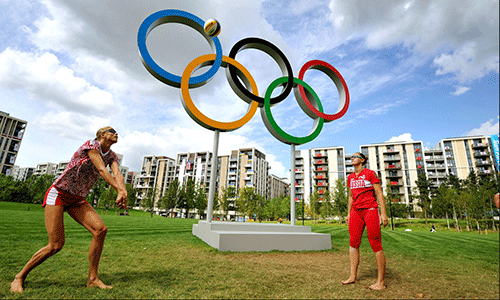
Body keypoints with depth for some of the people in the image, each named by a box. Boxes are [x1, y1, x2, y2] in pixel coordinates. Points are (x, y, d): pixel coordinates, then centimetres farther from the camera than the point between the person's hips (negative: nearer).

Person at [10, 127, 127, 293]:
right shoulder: (92, 145, -15)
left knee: (101, 229, -14)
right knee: (56, 245, -10)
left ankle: (92, 278, -5)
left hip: (77, 200, 6)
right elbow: (102, 170, -27)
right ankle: (20, 277, 17)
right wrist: (119, 190, -35)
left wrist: (123, 192, -34)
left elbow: (117, 174, -14)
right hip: (58, 194, -6)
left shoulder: (112, 156, 4)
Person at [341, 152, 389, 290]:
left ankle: (381, 281, 7)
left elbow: (379, 194, -6)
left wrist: (383, 213, -13)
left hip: (370, 210, -6)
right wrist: (348, 214, 17)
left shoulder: (370, 173, -3)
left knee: (376, 245, -2)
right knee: (353, 243, 5)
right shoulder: (350, 177, 14)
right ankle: (353, 276, 13)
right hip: (356, 211, 6)